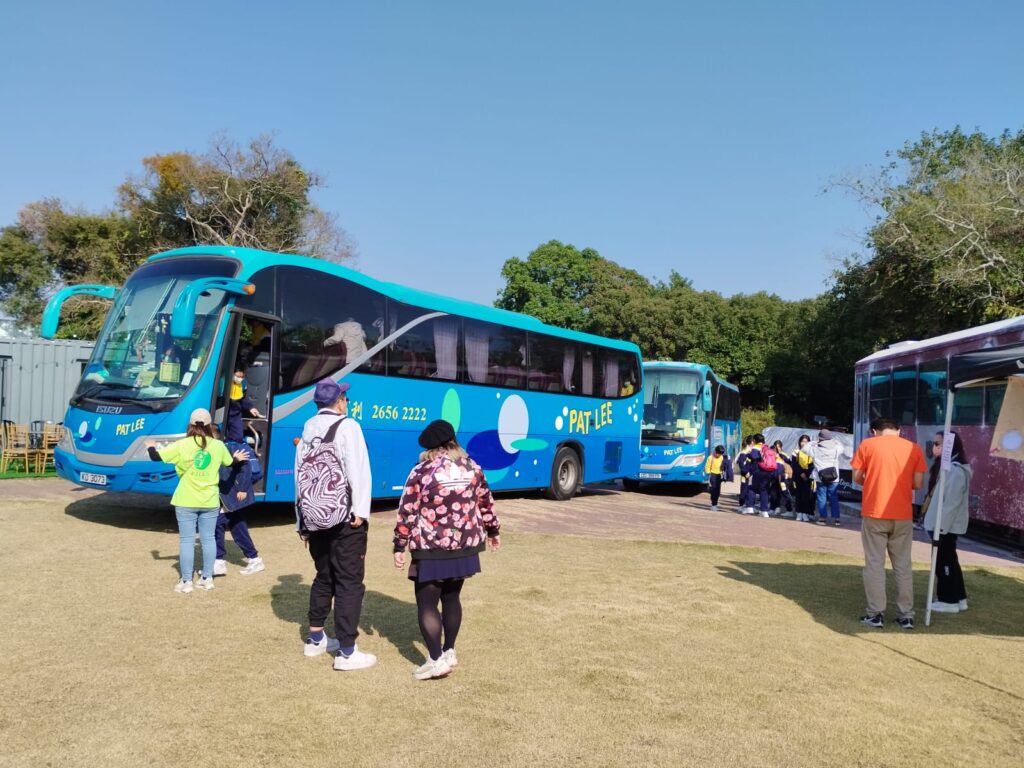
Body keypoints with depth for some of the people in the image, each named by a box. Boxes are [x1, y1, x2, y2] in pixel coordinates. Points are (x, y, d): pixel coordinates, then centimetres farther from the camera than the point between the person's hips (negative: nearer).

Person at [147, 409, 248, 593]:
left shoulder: (182, 445, -10)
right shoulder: (218, 445, 0)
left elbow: (156, 457, -5)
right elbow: (229, 462, 18)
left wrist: (151, 447, 18)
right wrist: (238, 458, 42)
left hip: (186, 502, -3)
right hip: (210, 502, 3)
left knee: (187, 540, 3)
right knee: (208, 539, 12)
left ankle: (186, 582, 6)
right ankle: (207, 578, 18)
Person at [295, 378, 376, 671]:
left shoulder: (307, 431, 13)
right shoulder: (347, 426, -6)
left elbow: (299, 476, 11)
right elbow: (358, 471, -18)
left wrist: (302, 521, 15)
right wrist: (360, 512, -19)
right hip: (344, 517, -7)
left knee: (324, 577, 21)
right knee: (349, 582, -2)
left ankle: (315, 639, 31)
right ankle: (347, 652, 0)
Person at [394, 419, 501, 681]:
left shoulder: (421, 472, -9)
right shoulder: (472, 468, 4)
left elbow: (407, 512, -9)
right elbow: (485, 503, 13)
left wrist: (399, 546, -3)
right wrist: (494, 531, 26)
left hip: (431, 549, -5)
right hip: (464, 545, 5)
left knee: (426, 603, 2)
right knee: (451, 598, 17)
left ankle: (436, 659, -4)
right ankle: (449, 652, 23)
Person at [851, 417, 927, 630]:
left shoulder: (867, 445, -1)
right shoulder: (914, 448, 4)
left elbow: (857, 477, 0)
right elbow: (918, 483, 1)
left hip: (874, 513, -2)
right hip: (903, 515, 2)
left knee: (875, 564, 4)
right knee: (903, 565, 10)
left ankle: (876, 614, 4)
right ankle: (906, 615, 12)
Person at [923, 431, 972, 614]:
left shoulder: (955, 470, -19)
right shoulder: (944, 466, 12)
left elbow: (952, 502, -23)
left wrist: (941, 527, -22)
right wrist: (936, 524, 19)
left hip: (946, 526, -10)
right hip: (943, 524, 10)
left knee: (944, 561, -1)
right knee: (948, 560, 16)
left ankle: (949, 600, 8)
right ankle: (958, 598, 25)